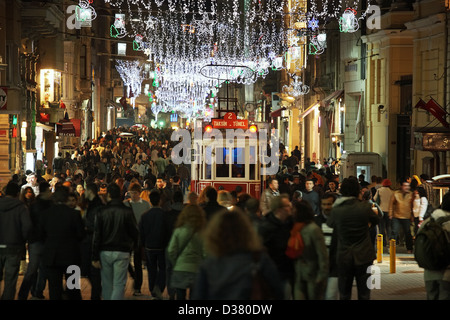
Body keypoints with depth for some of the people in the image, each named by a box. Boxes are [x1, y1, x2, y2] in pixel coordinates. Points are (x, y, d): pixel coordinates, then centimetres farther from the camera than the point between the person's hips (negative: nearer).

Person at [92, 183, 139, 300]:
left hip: (105, 252, 1)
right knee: (119, 285, -1)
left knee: (107, 284, 13)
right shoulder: (127, 212, -6)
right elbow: (135, 233, 0)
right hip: (122, 252, -1)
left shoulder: (102, 212, -3)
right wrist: (131, 246, 20)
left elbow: (96, 236, -3)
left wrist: (95, 257, 1)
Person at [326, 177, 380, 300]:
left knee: (344, 294, 11)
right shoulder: (365, 207, -10)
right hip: (364, 256, 0)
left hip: (344, 257, 1)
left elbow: (329, 223, 9)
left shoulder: (336, 210, -10)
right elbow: (376, 220, 7)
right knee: (364, 294, 7)